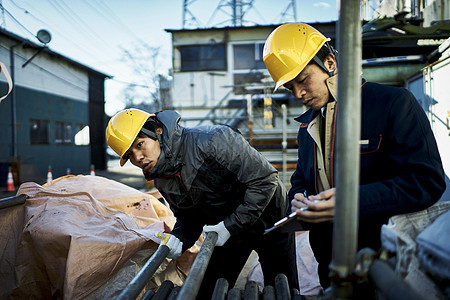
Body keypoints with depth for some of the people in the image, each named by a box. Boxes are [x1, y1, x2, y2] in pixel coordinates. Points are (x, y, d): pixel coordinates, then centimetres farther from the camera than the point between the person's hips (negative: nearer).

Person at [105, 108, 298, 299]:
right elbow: (189, 217, 5)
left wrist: (232, 224, -28)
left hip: (268, 222, -5)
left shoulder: (211, 142, -32)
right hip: (228, 232, 6)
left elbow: (264, 179, -31)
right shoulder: (162, 180, -7)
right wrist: (179, 238, -17)